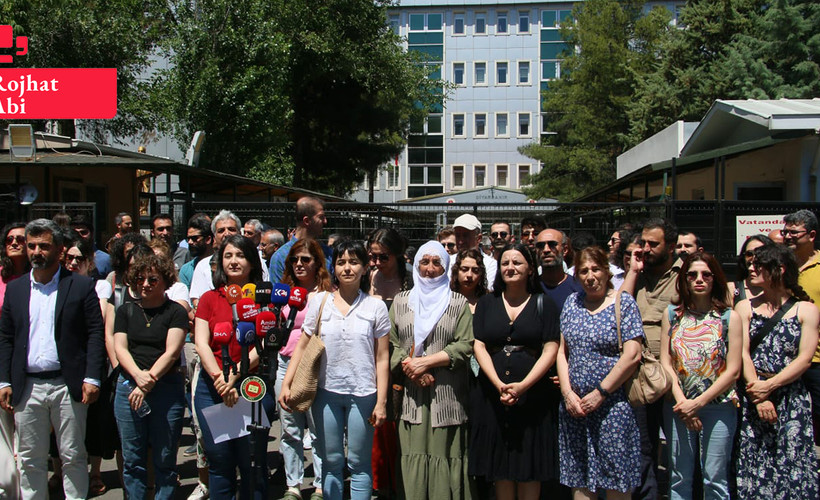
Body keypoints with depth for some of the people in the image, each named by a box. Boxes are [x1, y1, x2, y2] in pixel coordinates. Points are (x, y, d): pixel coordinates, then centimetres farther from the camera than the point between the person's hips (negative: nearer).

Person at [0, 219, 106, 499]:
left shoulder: (81, 286, -1)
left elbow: (95, 335, -4)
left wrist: (92, 378, -12)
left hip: (67, 386, -3)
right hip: (26, 388, 3)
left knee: (73, 456, 5)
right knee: (30, 460, 12)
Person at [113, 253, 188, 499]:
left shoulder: (176, 312, 3)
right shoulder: (126, 311, 13)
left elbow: (171, 352, -6)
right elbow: (120, 348, 4)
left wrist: (149, 380, -16)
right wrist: (138, 375, -14)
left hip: (167, 388, -3)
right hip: (129, 387, 3)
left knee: (165, 459, 2)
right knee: (132, 459, 6)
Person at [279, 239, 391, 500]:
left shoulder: (376, 307, -1)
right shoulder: (319, 301, 2)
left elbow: (382, 357, 0)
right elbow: (302, 347, 5)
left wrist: (381, 401, -4)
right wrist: (286, 384, -4)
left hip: (362, 394, -1)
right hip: (326, 392, 2)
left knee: (359, 464, 7)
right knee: (331, 463, 11)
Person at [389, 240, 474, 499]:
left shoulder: (458, 303, 6)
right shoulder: (401, 301, 13)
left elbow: (465, 345, -5)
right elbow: (390, 343, 6)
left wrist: (425, 362, -11)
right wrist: (408, 366, -11)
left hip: (448, 394, -1)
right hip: (411, 394, 2)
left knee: (444, 456, -1)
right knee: (413, 457, 1)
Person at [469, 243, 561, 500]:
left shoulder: (543, 304, 4)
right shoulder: (487, 303, 10)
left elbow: (550, 350, -4)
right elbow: (478, 346, 2)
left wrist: (523, 385, -17)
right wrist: (498, 384, -13)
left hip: (533, 394, -2)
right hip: (492, 393, 2)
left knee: (530, 469, 3)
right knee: (500, 466, 6)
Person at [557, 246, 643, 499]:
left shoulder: (624, 303, -3)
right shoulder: (572, 302, 11)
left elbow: (632, 356, -11)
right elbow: (562, 351, 9)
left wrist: (599, 394, -12)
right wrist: (568, 393, -3)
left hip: (611, 404, -4)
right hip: (573, 405, 4)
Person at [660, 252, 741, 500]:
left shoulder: (729, 317, 0)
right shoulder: (672, 314, 6)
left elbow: (733, 370, -4)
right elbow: (665, 362, 4)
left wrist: (699, 402, -10)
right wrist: (681, 401, -9)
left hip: (718, 407, -2)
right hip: (678, 405, 2)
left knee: (715, 480, 2)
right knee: (679, 479, 7)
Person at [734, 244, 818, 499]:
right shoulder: (746, 307, 9)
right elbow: (743, 354, -1)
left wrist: (769, 386, -15)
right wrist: (758, 396, -13)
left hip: (791, 399, -1)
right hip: (752, 395, 1)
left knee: (792, 463, -3)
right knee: (753, 465, 1)